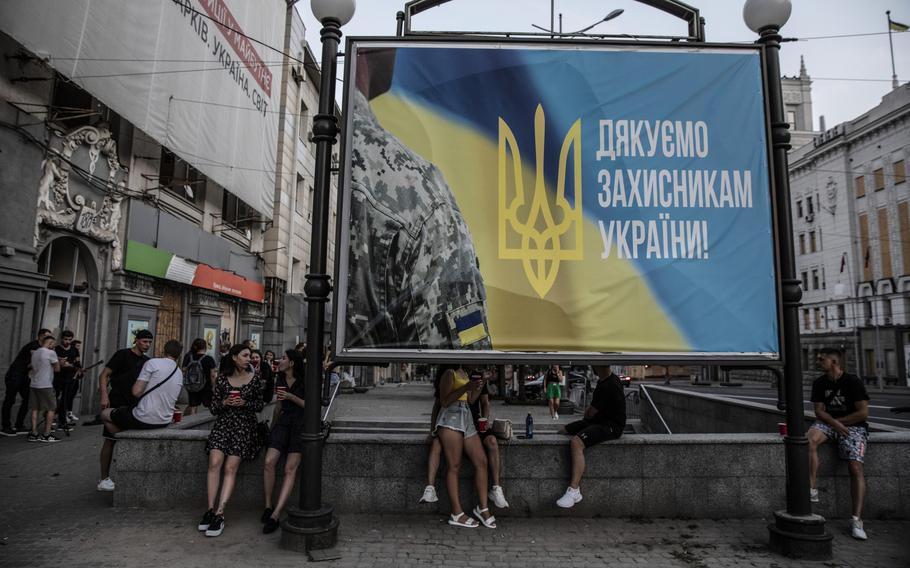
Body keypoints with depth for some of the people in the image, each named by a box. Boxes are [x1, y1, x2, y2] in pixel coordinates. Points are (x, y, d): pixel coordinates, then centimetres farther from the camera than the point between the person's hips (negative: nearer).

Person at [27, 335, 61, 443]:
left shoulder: (34, 353, 12)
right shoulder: (51, 353, -10)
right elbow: (57, 369, -3)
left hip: (33, 385, 7)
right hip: (45, 385, -7)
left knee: (35, 409, 8)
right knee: (51, 409, 1)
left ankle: (33, 434, 8)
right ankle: (46, 435, 1)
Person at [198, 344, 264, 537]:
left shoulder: (254, 378, 5)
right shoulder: (222, 378, 7)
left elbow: (259, 405, 9)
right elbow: (213, 408, 8)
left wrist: (244, 403, -9)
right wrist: (225, 403, -12)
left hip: (244, 425, -1)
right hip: (223, 423, 2)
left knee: (230, 468, -13)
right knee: (215, 463, -17)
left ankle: (219, 514, -14)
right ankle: (211, 510, -10)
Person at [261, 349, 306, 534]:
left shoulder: (304, 381, -4)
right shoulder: (280, 380, 17)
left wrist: (292, 397, -16)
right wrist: (272, 427, 26)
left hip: (301, 423, -5)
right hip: (284, 422, 5)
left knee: (290, 469, -11)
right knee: (269, 462, -14)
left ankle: (276, 514, -12)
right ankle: (268, 506, 2)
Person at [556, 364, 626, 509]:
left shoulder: (608, 386, -22)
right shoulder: (603, 380, 10)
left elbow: (590, 414, -15)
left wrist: (587, 413, 6)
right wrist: (588, 412, 8)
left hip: (611, 426, -11)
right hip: (599, 421, 11)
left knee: (576, 442, -32)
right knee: (562, 432, 9)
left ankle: (574, 491, -31)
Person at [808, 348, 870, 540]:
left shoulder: (853, 382, -7)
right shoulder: (819, 383, 8)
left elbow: (863, 413, -10)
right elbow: (819, 411, 4)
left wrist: (839, 422, -6)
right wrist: (834, 423, -15)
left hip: (853, 425, -4)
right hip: (827, 422, 4)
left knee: (856, 468, -19)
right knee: (809, 439, -29)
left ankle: (857, 520, -19)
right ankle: (812, 490, -28)